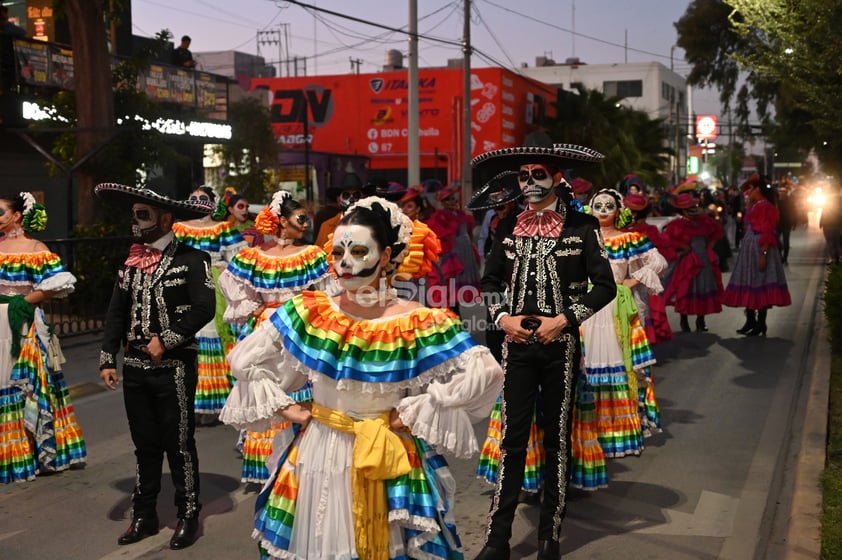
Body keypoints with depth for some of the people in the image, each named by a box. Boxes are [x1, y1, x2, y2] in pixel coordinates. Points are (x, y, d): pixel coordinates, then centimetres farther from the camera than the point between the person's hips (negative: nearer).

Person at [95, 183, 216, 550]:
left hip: (174, 368, -5)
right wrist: (107, 360, 4)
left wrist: (166, 341, -16)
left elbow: (204, 309, -16)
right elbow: (116, 313, 10)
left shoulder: (192, 260, -8)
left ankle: (188, 516, 18)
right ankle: (144, 517, 26)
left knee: (179, 445, 4)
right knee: (145, 446, 14)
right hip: (134, 368, 5)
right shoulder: (131, 262, 9)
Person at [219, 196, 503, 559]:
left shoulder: (418, 324, -14)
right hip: (321, 455, 2)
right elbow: (245, 360, 2)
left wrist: (416, 412, -18)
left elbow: (484, 372, -21)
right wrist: (286, 408, -3)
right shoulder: (308, 313, -6)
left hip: (389, 459, -2)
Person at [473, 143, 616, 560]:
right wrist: (502, 317, -3)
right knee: (512, 439, 3)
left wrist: (564, 319, -13)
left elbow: (604, 286, -5)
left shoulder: (581, 226, -4)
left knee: (557, 439, 8)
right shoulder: (509, 227, 6)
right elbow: (490, 281, 13)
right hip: (517, 343, 2)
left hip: (560, 344, -2)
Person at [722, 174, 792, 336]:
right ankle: (751, 320, 21)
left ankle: (761, 324, 4)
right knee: (749, 285, 12)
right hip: (748, 248, 9)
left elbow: (767, 233, -20)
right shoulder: (752, 206, 14)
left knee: (760, 286, -3)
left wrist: (763, 255, -24)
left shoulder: (766, 207, -13)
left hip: (760, 249, -9)